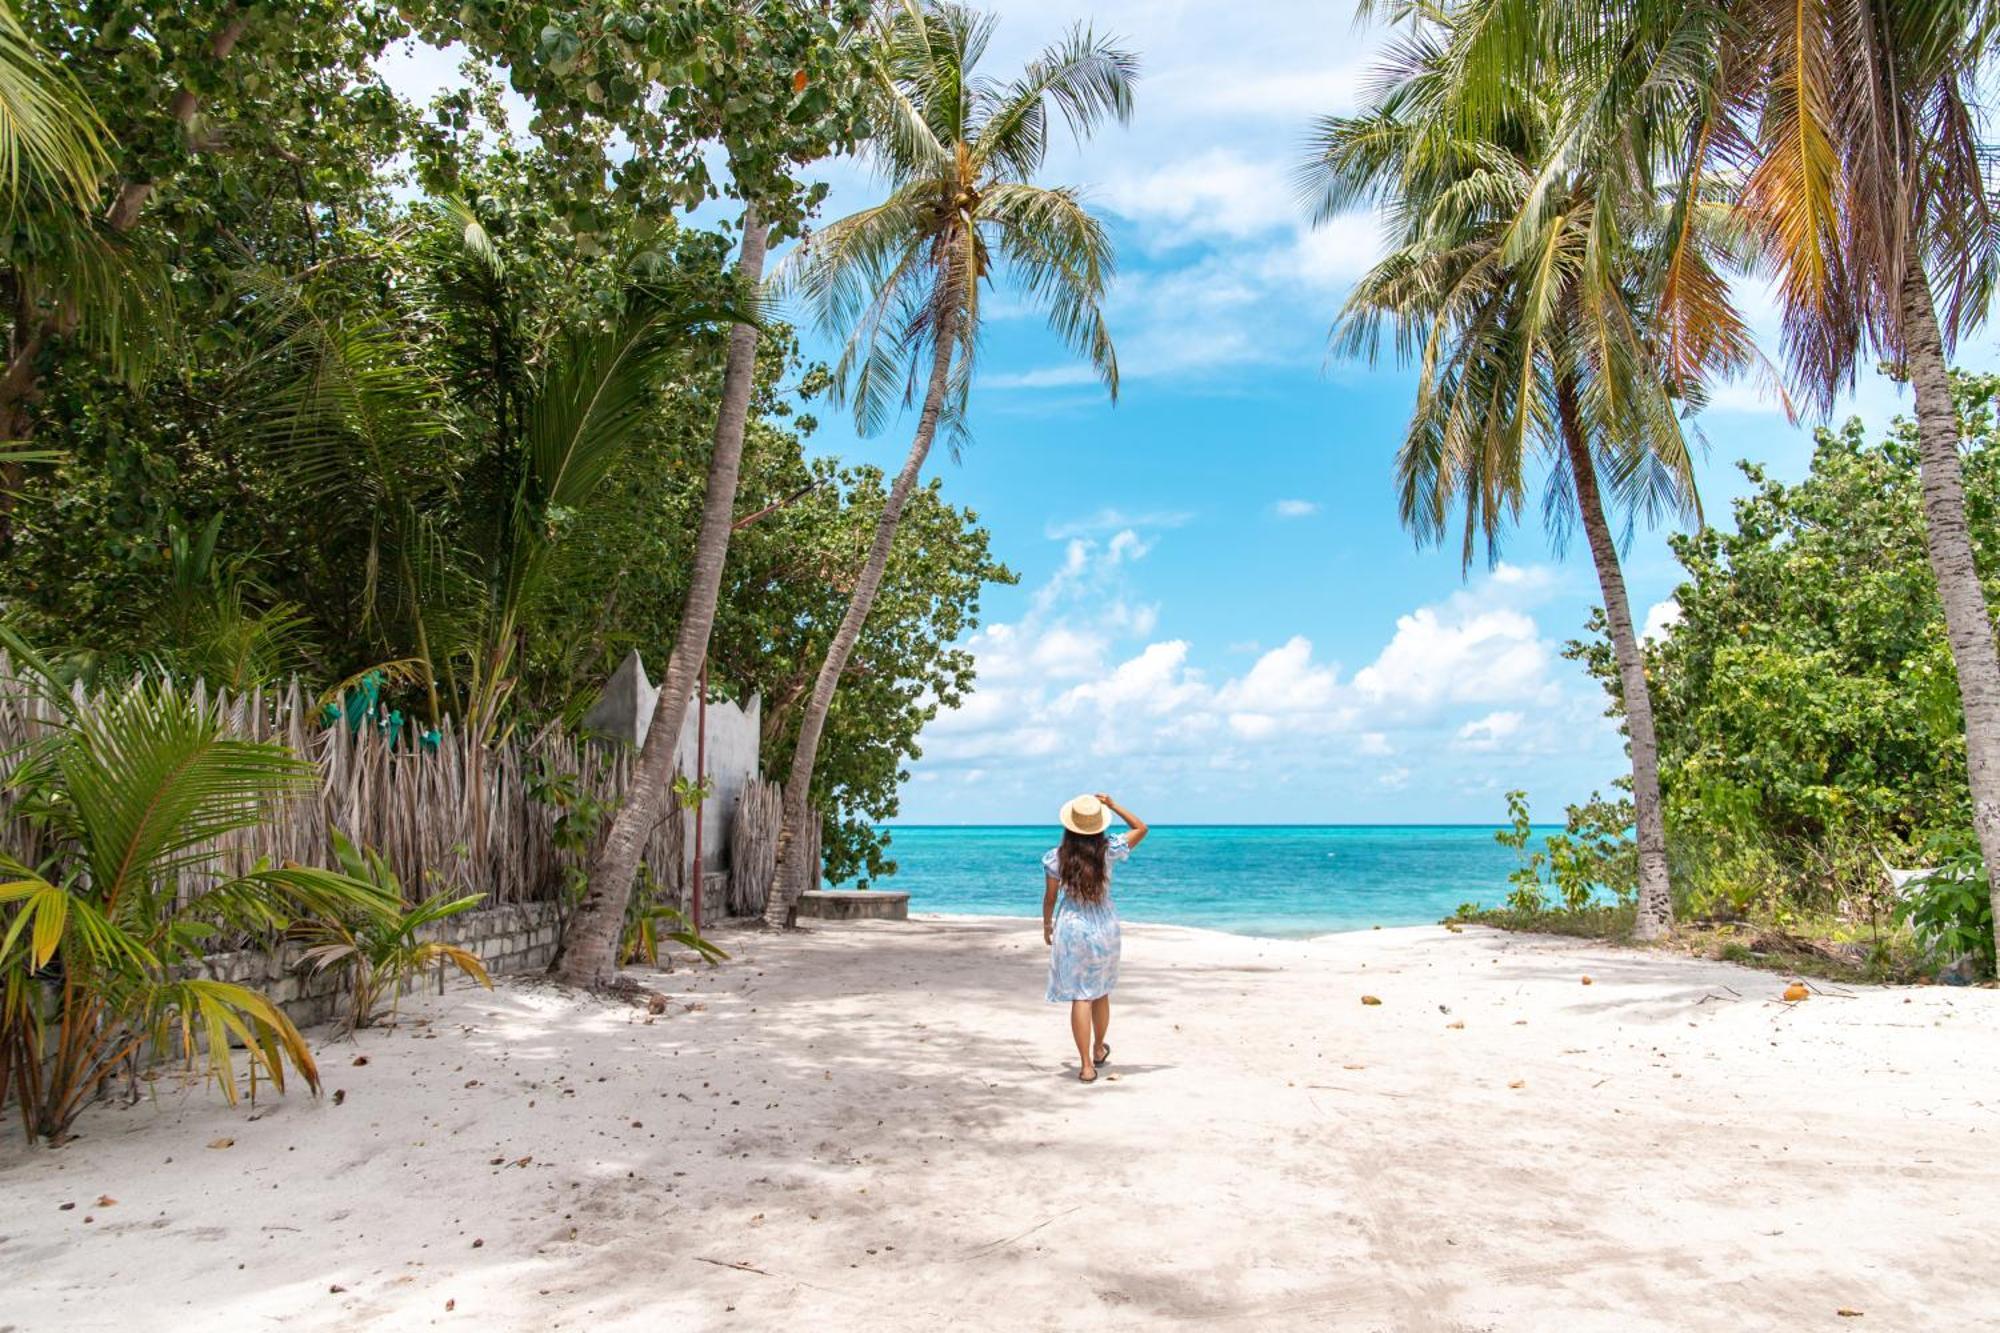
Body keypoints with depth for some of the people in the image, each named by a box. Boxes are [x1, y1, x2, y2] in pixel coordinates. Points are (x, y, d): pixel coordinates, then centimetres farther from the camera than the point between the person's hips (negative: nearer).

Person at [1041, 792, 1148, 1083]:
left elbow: (1050, 897, -2)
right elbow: (1141, 828, 4)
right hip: (1104, 928, 2)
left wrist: (1046, 925, 15)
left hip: (1072, 928, -2)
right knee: (1101, 993, 20)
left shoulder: (1056, 858, -12)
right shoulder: (1108, 850, -11)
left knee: (1081, 997, 1)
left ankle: (1086, 1065, -1)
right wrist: (1112, 805, 0)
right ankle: (1098, 1050, 40)